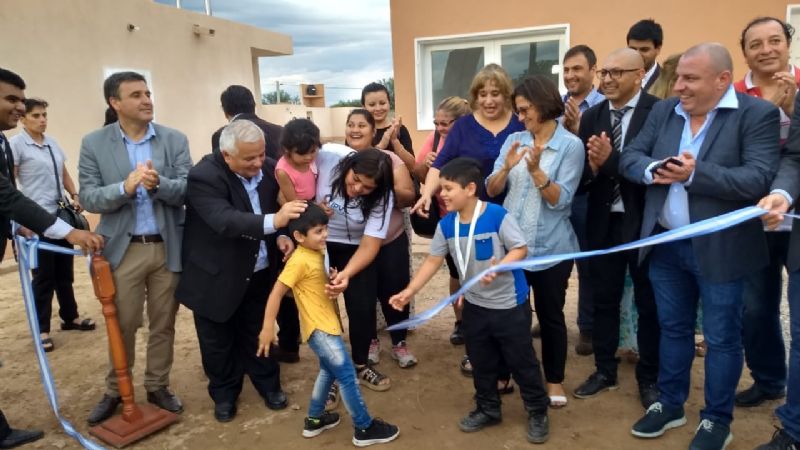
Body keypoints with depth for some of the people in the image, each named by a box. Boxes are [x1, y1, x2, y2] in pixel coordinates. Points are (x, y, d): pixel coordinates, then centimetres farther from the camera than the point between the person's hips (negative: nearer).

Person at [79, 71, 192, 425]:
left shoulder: (175, 140, 0)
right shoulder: (94, 143, -1)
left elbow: (188, 191, -6)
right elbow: (88, 198, -6)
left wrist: (159, 183, -26)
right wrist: (125, 188, -24)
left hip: (167, 247, 1)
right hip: (123, 249, -1)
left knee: (163, 324, 13)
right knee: (123, 325, 11)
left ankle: (158, 386, 31)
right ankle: (115, 392, 31)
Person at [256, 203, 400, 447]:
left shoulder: (318, 253, 5)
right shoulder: (299, 260, -19)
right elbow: (276, 294, -20)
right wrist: (268, 328, -22)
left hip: (327, 324, 9)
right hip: (319, 328, -9)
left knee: (329, 371, 22)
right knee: (347, 375, -4)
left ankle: (314, 420, 37)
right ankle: (364, 428, 9)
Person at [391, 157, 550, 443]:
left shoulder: (497, 216, -22)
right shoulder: (446, 224, -6)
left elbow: (521, 249, -18)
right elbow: (433, 260, 0)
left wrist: (499, 267, -36)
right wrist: (409, 291, -5)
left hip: (510, 304, -5)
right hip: (475, 305, 5)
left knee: (521, 360, 9)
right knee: (481, 363, 18)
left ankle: (538, 412, 30)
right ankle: (488, 409, 39)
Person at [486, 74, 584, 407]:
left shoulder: (570, 145, -7)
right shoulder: (514, 140, 4)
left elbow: (560, 200, -14)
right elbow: (491, 190, -1)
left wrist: (536, 170, -26)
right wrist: (506, 167, -19)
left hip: (550, 248, -3)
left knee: (550, 315, 11)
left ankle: (555, 380, 31)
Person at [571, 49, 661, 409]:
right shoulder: (591, 116, 4)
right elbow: (581, 174, -2)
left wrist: (611, 159, -28)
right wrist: (591, 167, -22)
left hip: (644, 221, -4)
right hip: (603, 221, 4)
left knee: (649, 303, 11)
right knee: (604, 299, 15)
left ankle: (649, 378, 29)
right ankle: (605, 370, 32)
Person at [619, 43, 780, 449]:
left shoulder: (757, 114, -10)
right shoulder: (663, 111, 6)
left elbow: (759, 179, -19)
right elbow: (629, 156, 3)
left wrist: (695, 174, -28)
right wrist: (652, 170, -18)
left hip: (719, 249, -4)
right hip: (666, 244, 5)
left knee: (721, 337, 10)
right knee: (672, 328, 18)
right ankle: (669, 404, 35)